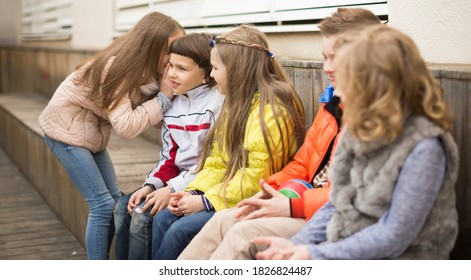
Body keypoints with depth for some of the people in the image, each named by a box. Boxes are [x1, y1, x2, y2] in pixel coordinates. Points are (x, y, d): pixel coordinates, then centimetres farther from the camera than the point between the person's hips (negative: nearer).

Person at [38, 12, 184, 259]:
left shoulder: (144, 68, -6)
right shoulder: (117, 68, -29)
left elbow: (146, 109, -9)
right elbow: (126, 127, -34)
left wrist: (168, 94, -25)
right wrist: (163, 98, -30)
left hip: (91, 129, 9)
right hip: (66, 128, -8)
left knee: (115, 199, 7)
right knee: (102, 203, -12)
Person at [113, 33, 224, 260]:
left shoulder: (218, 102, -16)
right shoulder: (172, 105, 9)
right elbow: (169, 157, 13)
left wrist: (172, 189, -20)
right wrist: (150, 185, -4)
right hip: (179, 180, 8)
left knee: (143, 215, -18)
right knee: (124, 206, -1)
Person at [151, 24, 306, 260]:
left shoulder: (271, 110, -17)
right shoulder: (237, 103, 14)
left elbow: (258, 177, -22)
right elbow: (216, 163, 12)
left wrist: (206, 201, -18)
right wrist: (192, 193, -4)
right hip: (228, 195, 9)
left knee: (181, 229, -19)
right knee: (163, 220, -4)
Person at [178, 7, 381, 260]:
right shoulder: (333, 100, 14)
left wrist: (293, 206, -21)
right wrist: (273, 189, -1)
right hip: (311, 207, 9)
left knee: (245, 233, -19)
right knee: (224, 220, -2)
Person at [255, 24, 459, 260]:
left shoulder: (423, 149, -19)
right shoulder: (358, 130, 4)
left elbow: (393, 236, -20)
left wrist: (316, 254, -18)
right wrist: (297, 243, -4)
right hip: (344, 250, 7)